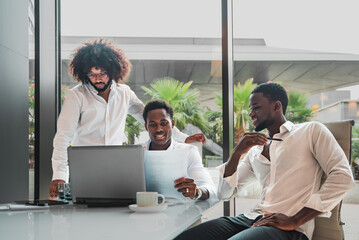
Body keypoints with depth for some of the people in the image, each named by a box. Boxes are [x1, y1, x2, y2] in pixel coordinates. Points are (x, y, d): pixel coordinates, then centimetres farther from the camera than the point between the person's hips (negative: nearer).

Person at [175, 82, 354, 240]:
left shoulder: (311, 131, 7)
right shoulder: (255, 150, 23)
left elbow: (343, 176, -6)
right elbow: (224, 193, 18)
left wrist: (294, 221, -13)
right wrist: (237, 153, 1)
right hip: (254, 218, 5)